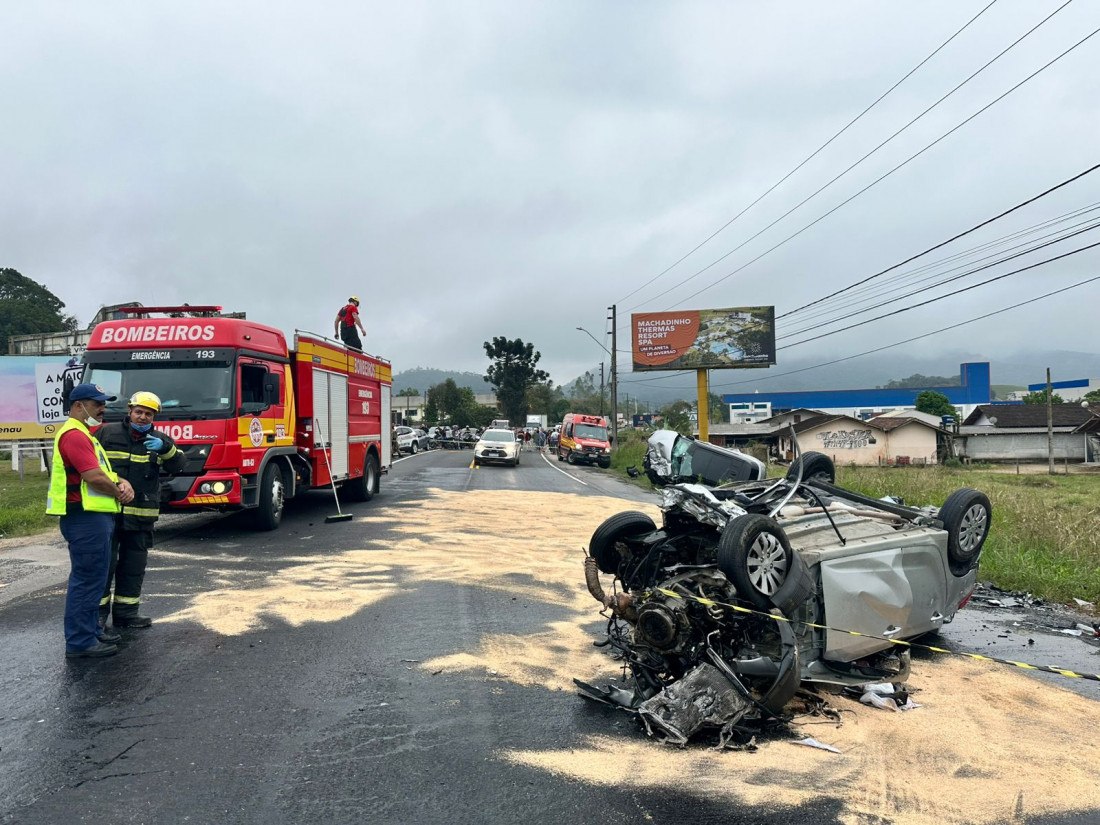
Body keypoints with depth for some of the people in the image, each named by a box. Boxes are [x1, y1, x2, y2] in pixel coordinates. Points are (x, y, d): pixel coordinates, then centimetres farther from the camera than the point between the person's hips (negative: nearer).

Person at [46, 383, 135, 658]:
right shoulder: (74, 435, -15)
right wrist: (119, 492, -6)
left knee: (92, 578, 18)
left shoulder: (83, 435, 19)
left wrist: (122, 483, 0)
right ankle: (80, 642, 2)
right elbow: (93, 477, -23)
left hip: (96, 517, 11)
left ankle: (91, 630, 29)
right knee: (87, 579, -5)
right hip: (86, 519, -11)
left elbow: (104, 471, 21)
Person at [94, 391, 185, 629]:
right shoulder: (107, 433, 3)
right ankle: (98, 613, 12)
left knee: (134, 566, 10)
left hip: (141, 516, 2)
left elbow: (178, 464, -6)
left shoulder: (159, 440, 7)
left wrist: (164, 448, -26)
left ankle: (126, 612, 22)